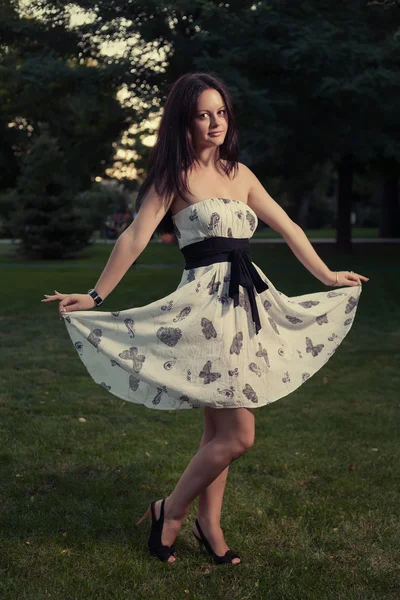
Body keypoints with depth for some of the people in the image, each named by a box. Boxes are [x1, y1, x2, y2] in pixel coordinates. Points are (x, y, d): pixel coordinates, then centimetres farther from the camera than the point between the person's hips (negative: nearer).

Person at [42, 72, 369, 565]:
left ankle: (209, 524, 24)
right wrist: (94, 297, -13)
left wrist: (327, 276, 23)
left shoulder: (239, 173, 14)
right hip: (207, 303, -6)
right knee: (237, 436, -8)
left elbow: (287, 228, 19)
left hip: (249, 301, 6)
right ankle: (169, 513, 10)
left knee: (219, 429, 12)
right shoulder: (174, 176, -3)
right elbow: (135, 237, -9)